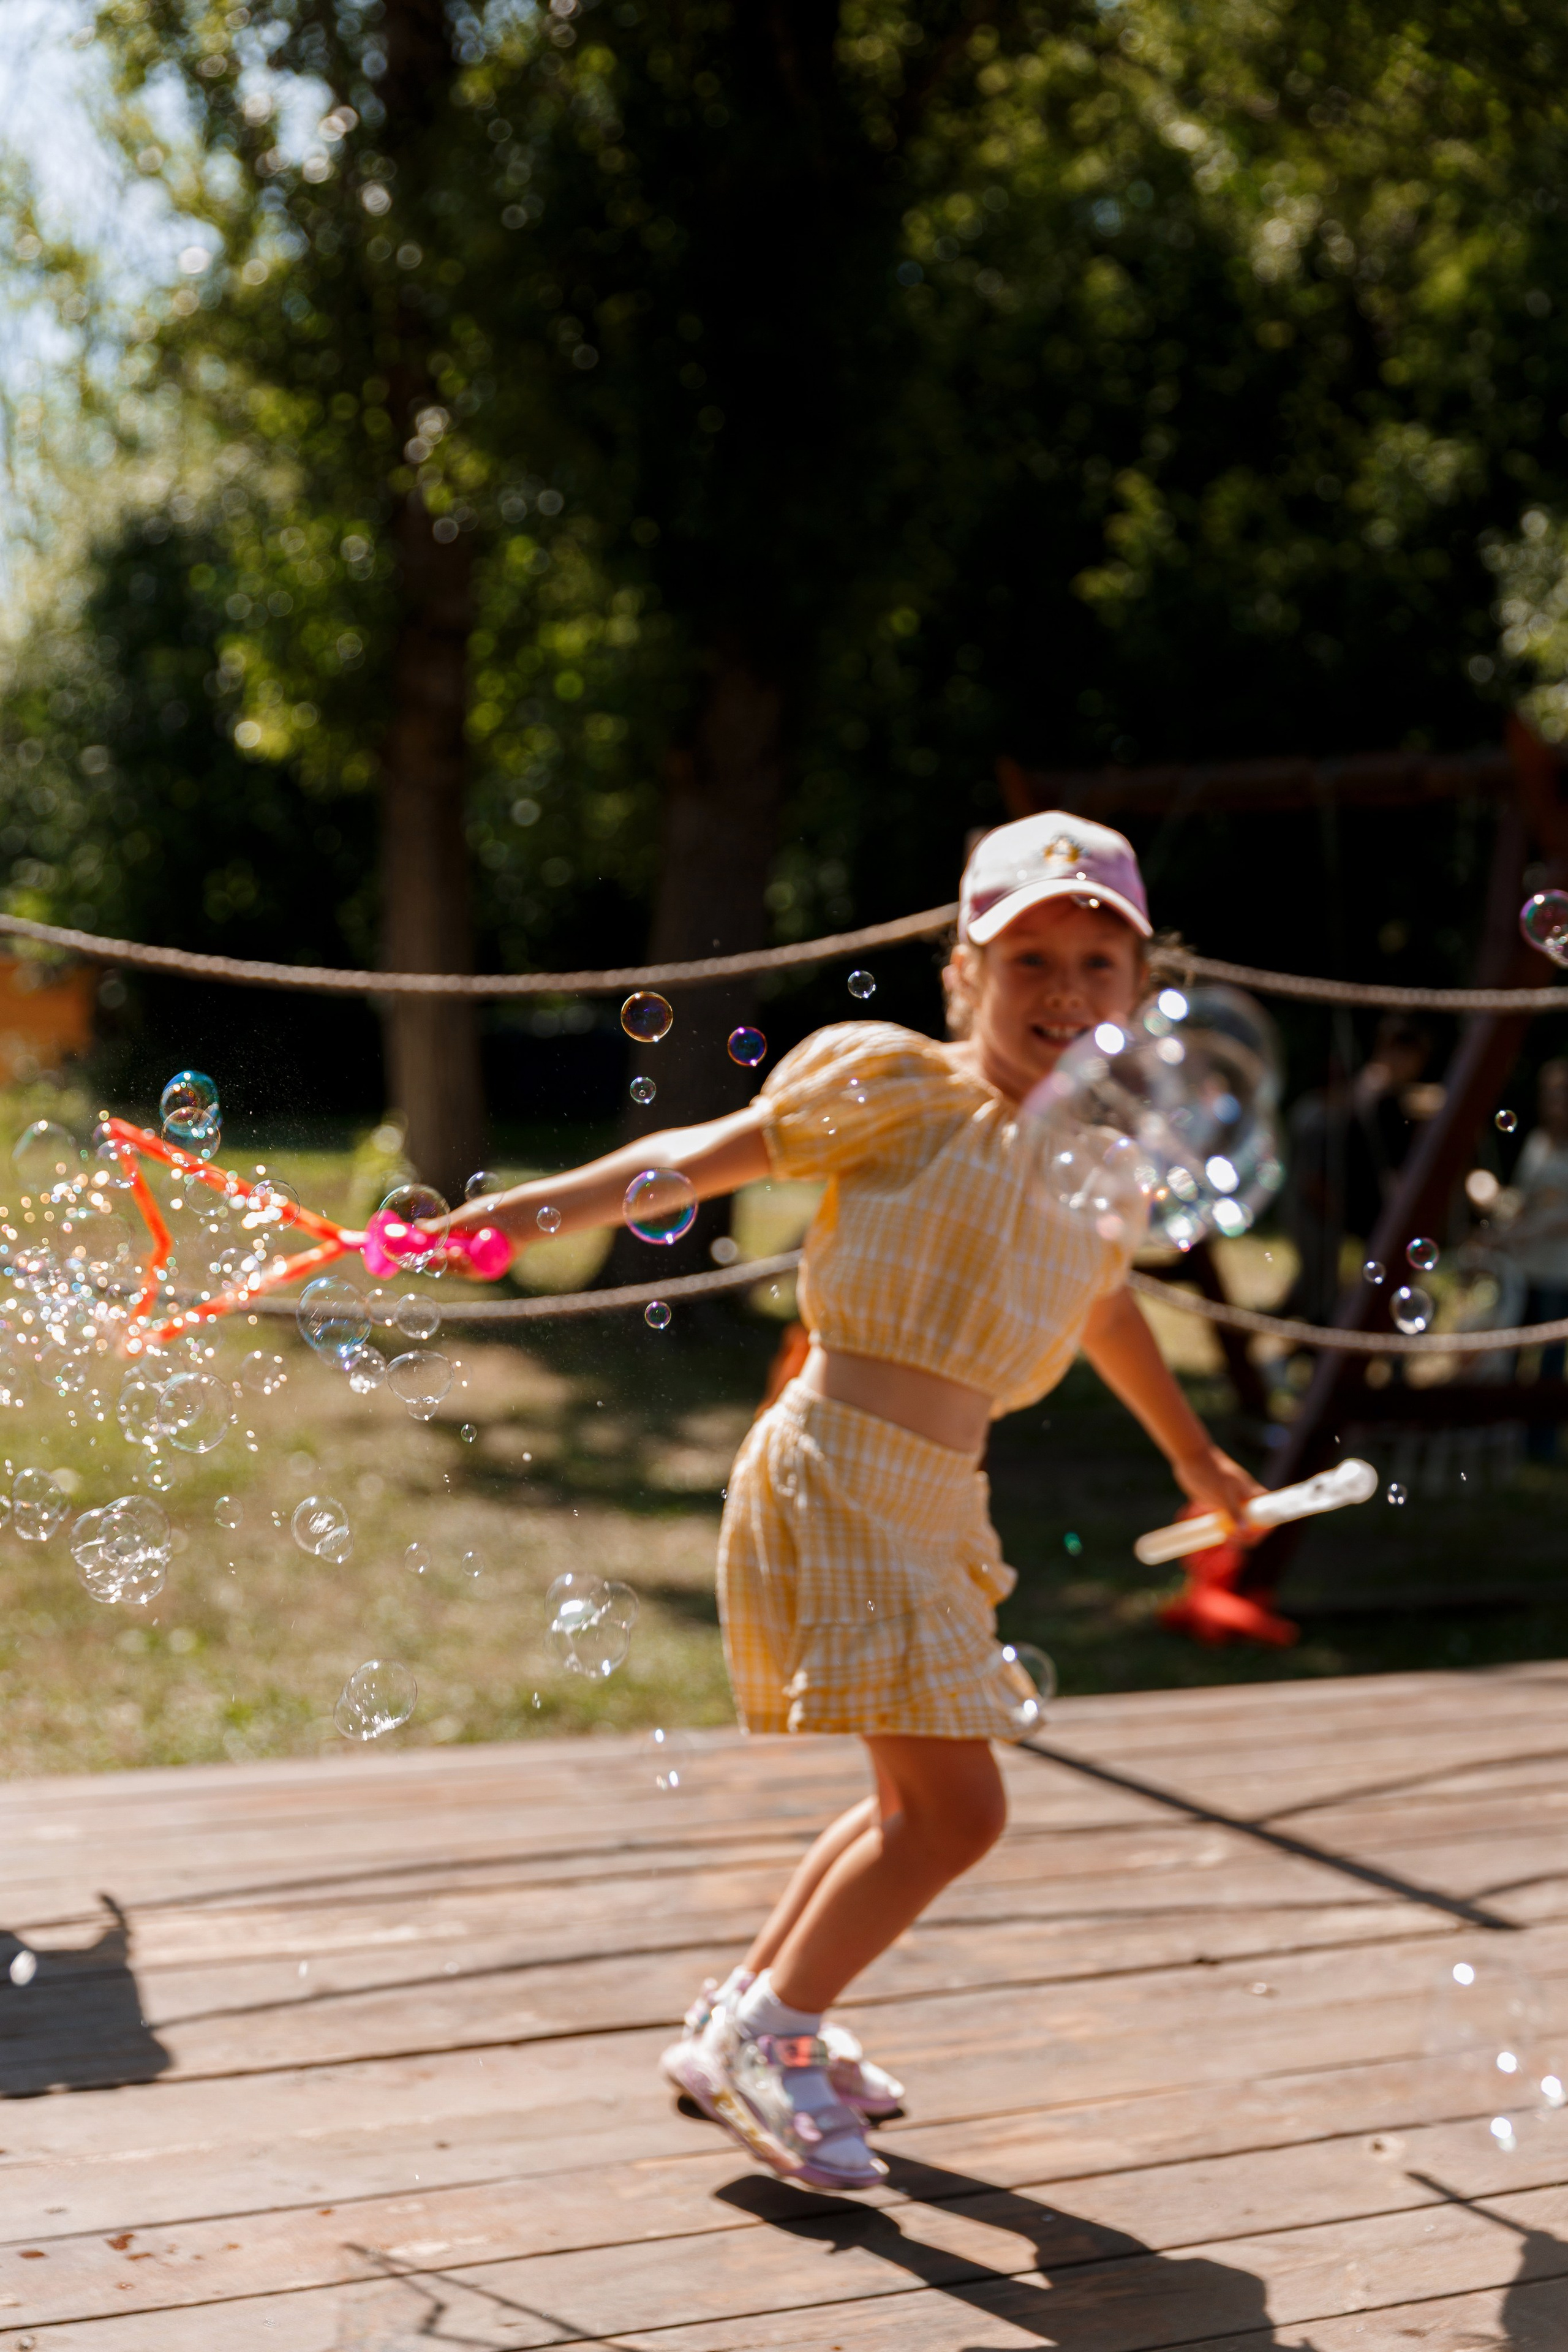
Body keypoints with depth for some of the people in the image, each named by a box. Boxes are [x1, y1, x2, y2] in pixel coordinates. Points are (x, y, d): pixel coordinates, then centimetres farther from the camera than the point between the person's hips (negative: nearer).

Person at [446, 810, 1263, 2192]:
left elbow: (1104, 1308, 32)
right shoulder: (904, 1091, -7)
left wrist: (1198, 1460, 45)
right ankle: (764, 2040, 10)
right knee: (955, 1804, -10)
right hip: (838, 1474, -8)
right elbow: (706, 1159, -3)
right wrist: (509, 1216, -5)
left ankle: (749, 2013, 33)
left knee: (925, 1799, 16)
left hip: (936, 1503, 8)